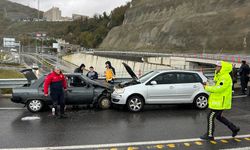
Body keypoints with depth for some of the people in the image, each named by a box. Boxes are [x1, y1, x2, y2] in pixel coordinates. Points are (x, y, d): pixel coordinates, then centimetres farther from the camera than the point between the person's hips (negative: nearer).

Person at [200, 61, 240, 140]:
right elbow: (217, 87, 14)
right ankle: (234, 128, 30)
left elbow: (218, 89, -29)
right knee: (219, 117, 21)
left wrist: (207, 87, -19)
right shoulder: (220, 76, 13)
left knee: (210, 117, -3)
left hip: (220, 102, -10)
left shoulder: (225, 78, -21)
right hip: (218, 101, 10)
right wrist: (208, 85, -2)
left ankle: (209, 135, 8)